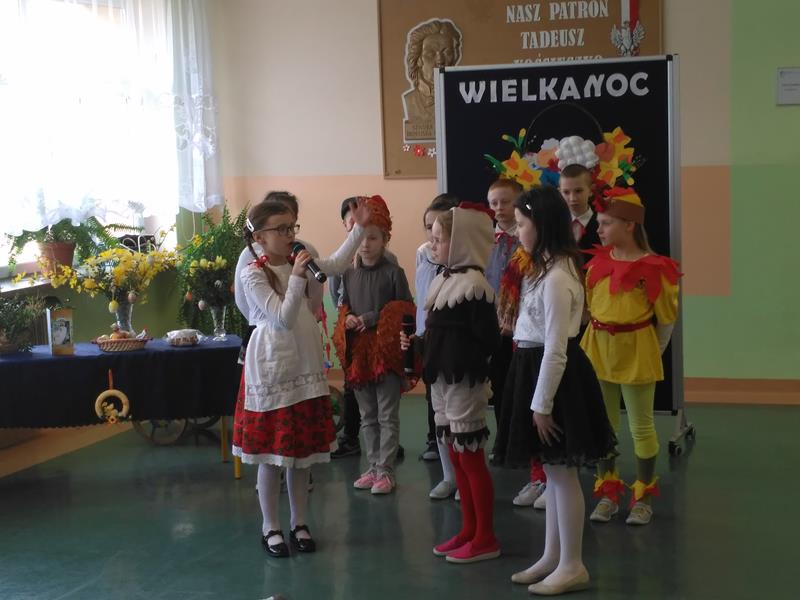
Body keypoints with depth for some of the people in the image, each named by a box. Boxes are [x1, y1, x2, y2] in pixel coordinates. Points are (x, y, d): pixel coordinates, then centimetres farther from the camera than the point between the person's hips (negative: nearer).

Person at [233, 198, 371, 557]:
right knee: (272, 453, 4)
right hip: (272, 370, -6)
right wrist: (297, 277, -24)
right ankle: (271, 528, 17)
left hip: (306, 367, 6)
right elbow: (283, 318, -19)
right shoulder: (252, 275, -14)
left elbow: (337, 264, 9)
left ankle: (299, 523, 24)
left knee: (302, 450, 12)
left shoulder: (299, 263, 4)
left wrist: (359, 227, 2)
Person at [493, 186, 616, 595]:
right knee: (552, 472, 16)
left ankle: (572, 567, 10)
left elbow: (555, 348, -22)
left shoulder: (556, 278, -21)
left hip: (555, 376, -10)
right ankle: (552, 557, 26)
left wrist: (542, 404, -19)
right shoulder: (546, 268, 11)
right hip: (538, 370, 10)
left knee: (562, 473, -1)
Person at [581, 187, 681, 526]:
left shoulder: (653, 267, -12)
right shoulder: (597, 262, 2)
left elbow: (666, 318, -3)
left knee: (641, 427, 7)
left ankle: (643, 497, 20)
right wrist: (601, 340, 6)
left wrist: (653, 353, 1)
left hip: (636, 350, -5)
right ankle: (608, 494, 23)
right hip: (597, 348, 5)